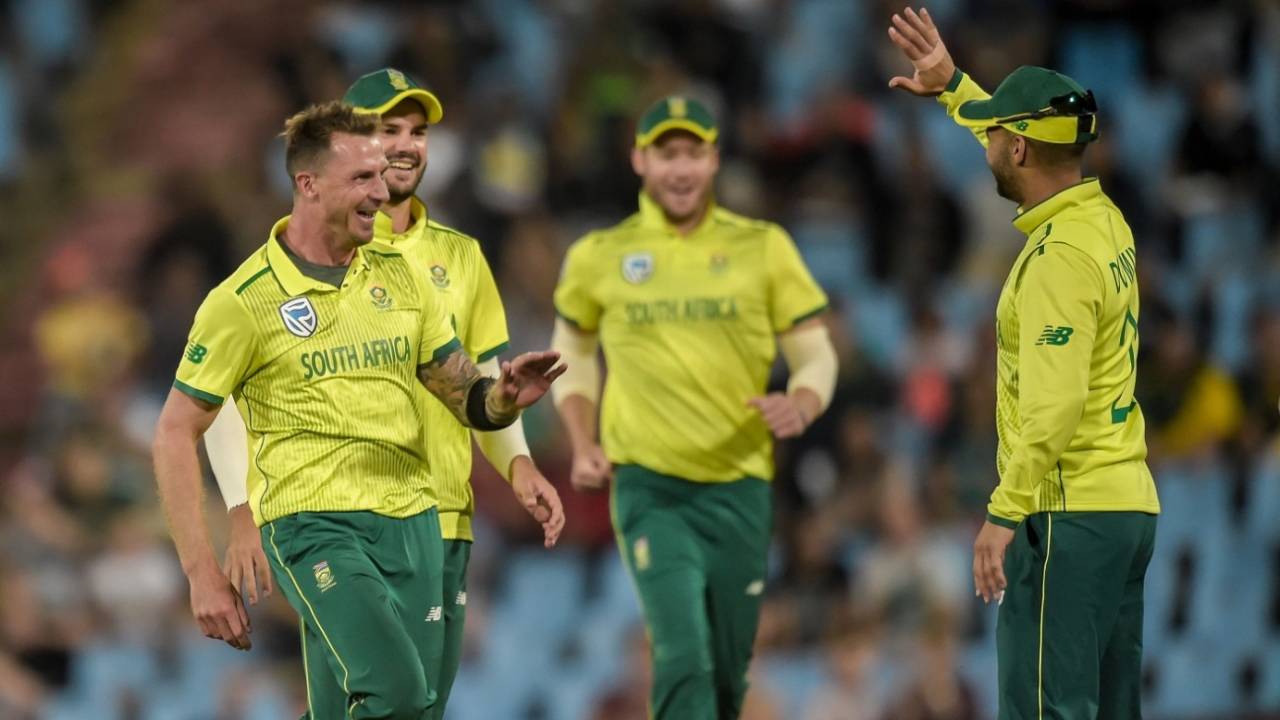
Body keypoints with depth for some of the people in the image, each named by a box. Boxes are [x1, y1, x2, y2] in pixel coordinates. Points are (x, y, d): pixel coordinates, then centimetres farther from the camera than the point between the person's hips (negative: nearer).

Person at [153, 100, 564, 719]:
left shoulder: (400, 277, 11)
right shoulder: (245, 299, -5)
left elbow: (466, 399, 14)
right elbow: (175, 435, -3)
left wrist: (503, 398, -11)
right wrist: (202, 574, -9)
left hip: (413, 521, 6)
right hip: (315, 523, -6)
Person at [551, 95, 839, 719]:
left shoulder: (762, 247, 3)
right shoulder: (599, 257, 4)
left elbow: (816, 356, 5)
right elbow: (573, 350, 20)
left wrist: (799, 405, -17)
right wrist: (583, 444, 6)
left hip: (739, 486, 2)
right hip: (649, 487, -2)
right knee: (684, 658, -19)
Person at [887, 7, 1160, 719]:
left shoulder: (1059, 256, -16)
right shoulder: (1104, 218, 11)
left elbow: (1055, 402, -24)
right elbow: (1031, 137, 34)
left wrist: (1006, 512, -24)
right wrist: (953, 87, 36)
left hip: (1067, 513, -10)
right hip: (1131, 506, 10)